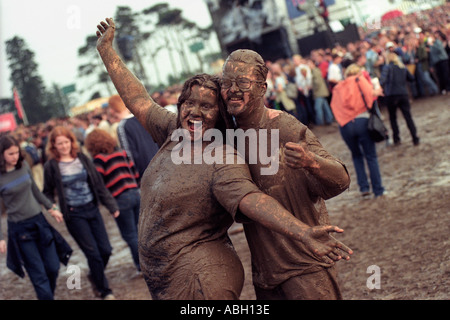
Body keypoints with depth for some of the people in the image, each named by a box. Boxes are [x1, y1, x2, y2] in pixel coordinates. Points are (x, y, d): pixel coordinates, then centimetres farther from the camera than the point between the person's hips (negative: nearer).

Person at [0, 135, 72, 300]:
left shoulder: (24, 166, 0)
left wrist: (51, 208, 18)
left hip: (39, 221, 5)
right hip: (19, 228, -5)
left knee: (53, 267, 9)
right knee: (39, 274, -3)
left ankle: (48, 296, 31)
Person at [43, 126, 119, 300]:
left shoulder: (82, 158, 4)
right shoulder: (51, 166, -5)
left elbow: (98, 184, 7)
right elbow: (48, 193, 2)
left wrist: (111, 205, 5)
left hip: (92, 209, 4)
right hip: (74, 215, -4)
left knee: (106, 250, 4)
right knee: (93, 253, -5)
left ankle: (95, 276, 33)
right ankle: (104, 290, 12)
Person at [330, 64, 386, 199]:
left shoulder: (337, 88, 19)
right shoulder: (360, 80, 8)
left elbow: (335, 106, 17)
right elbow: (370, 95, -3)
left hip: (344, 125, 3)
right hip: (361, 121, -3)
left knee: (356, 155, 20)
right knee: (371, 156, 6)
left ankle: (364, 188, 9)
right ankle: (378, 190, 7)